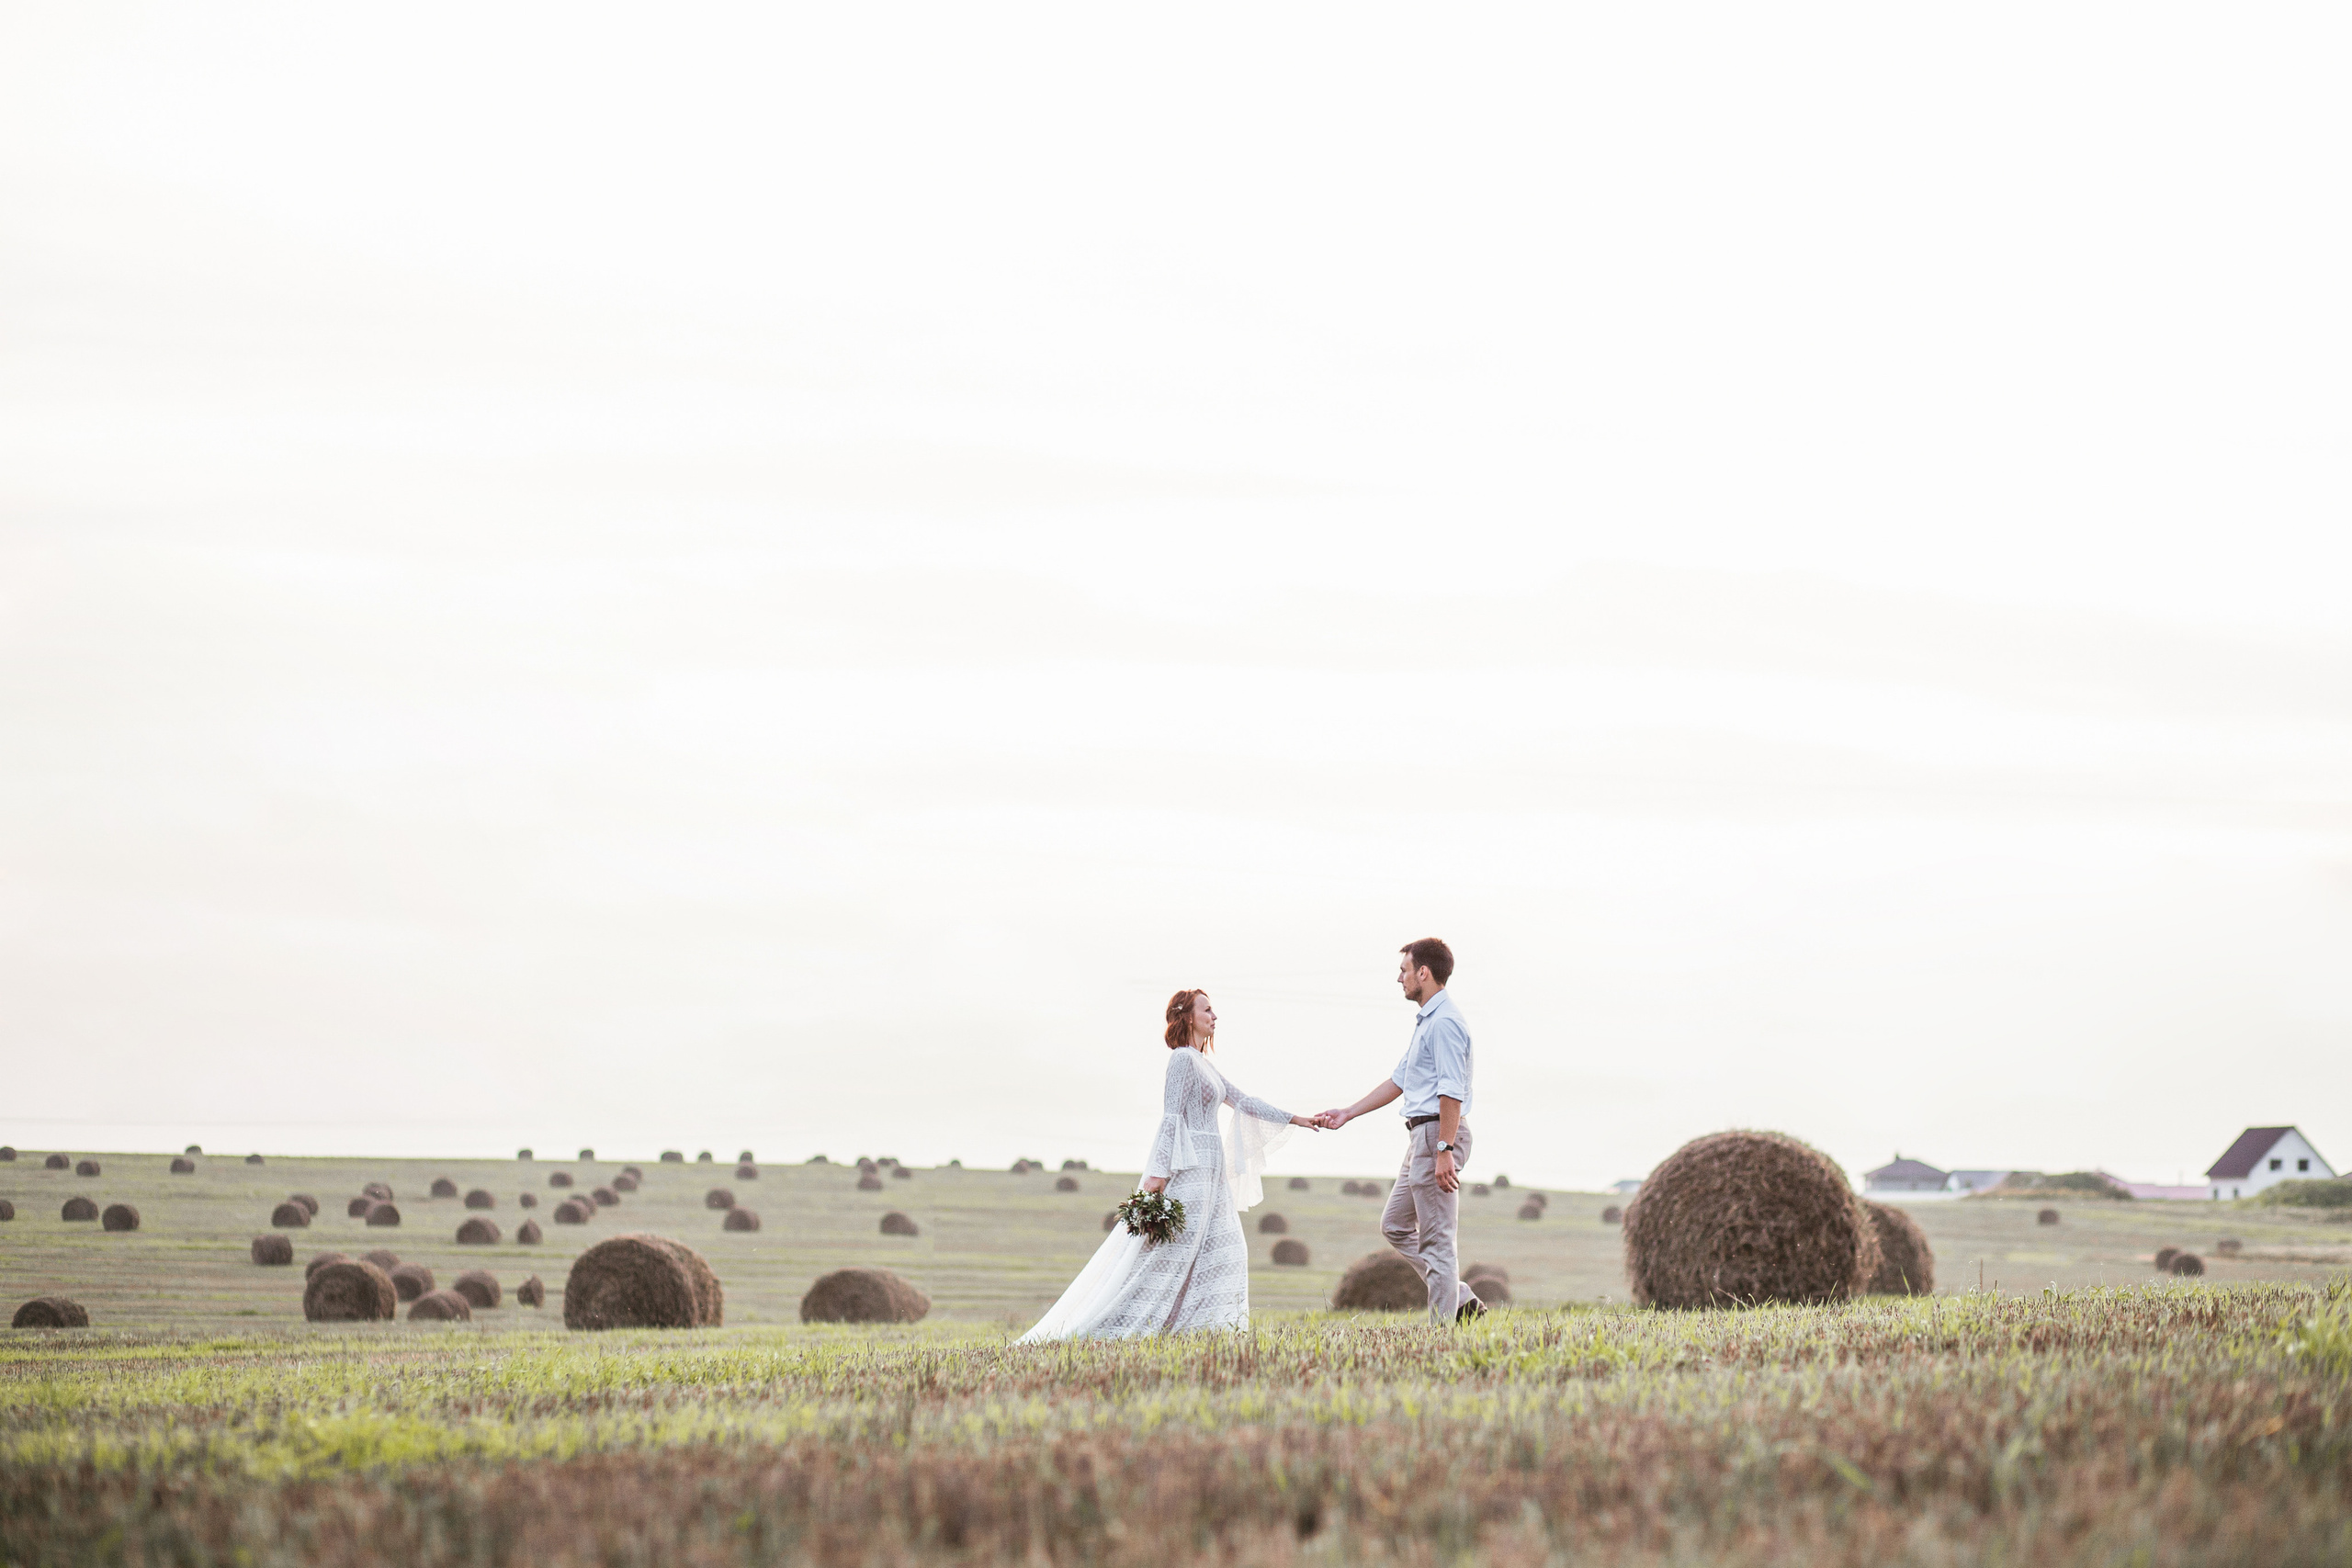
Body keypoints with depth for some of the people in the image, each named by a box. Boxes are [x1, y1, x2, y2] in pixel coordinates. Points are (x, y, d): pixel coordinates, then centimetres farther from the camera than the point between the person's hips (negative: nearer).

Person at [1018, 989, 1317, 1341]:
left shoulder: (1202, 1062, 19)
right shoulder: (1183, 1058, -10)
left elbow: (1242, 1101, 23)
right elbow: (1171, 1116, -17)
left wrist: (1296, 1120, 22)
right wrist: (1159, 1171, -22)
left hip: (1208, 1172, 10)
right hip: (1188, 1165, -10)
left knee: (1223, 1252, 5)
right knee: (1172, 1250, -11)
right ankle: (1107, 1326, -10)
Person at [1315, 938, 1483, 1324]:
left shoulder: (1445, 1022, -15)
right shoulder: (1426, 1020, 19)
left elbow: (1451, 1092, -22)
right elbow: (1399, 1080, 26)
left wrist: (1444, 1151, -26)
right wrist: (1347, 1114, 27)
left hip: (1439, 1133, -11)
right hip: (1421, 1135, 11)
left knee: (1436, 1238, -8)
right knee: (1395, 1224, 14)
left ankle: (1444, 1326, -5)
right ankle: (1461, 1300, 12)